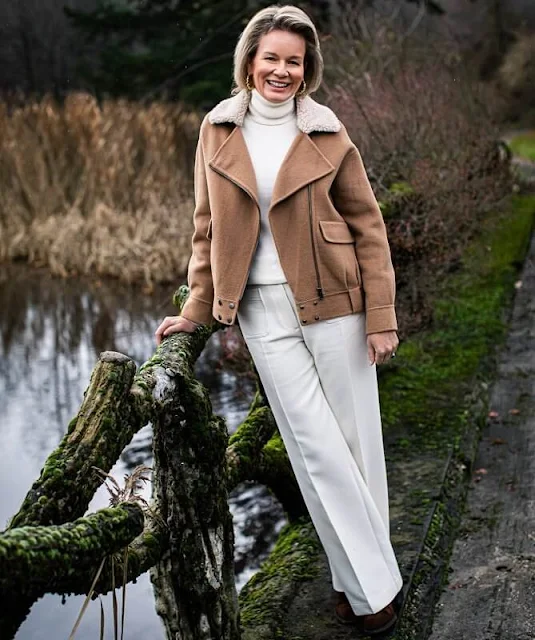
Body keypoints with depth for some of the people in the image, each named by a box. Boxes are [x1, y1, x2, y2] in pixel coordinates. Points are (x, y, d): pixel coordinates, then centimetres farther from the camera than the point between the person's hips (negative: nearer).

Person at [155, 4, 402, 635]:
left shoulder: (326, 134, -1)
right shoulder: (217, 131, 5)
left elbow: (367, 224, 0)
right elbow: (208, 227, 10)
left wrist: (381, 319, -6)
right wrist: (197, 309, 8)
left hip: (333, 300, -1)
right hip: (263, 309, 1)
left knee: (355, 438, 4)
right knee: (315, 446, 1)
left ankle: (364, 577, 21)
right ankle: (370, 584, 14)